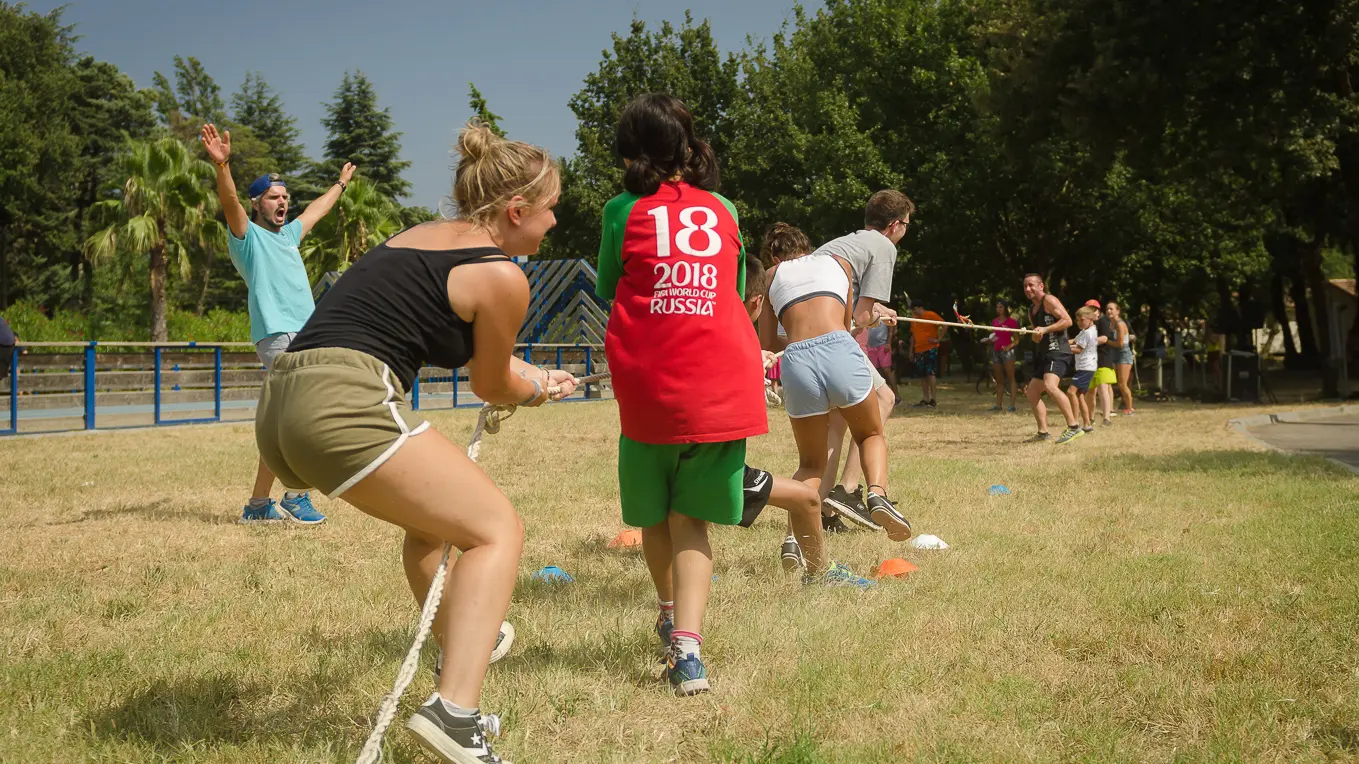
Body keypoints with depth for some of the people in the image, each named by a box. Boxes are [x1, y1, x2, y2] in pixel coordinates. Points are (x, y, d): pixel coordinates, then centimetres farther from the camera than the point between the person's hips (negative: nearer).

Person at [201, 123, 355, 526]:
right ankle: (296, 497, -12)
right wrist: (222, 164, -35)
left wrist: (340, 184, 57)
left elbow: (316, 210, 42)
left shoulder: (289, 234, 24)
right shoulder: (247, 235, 2)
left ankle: (258, 504, 13)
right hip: (278, 336, -8)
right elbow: (230, 202, -17)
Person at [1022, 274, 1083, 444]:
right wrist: (1035, 336, 5)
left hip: (1058, 352, -10)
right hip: (1044, 355, 10)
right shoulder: (1031, 310, 21)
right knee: (1032, 393, 9)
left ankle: (1074, 427, -28)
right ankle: (1043, 433, 13)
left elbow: (1067, 320, -17)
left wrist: (1045, 329, -21)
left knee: (1050, 386, -29)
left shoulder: (1049, 300, -6)